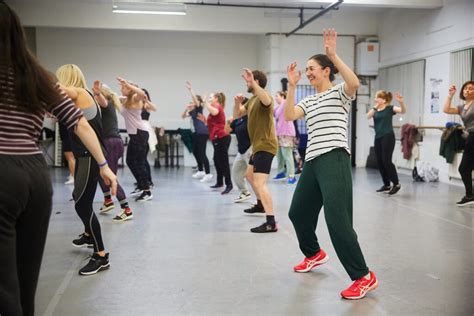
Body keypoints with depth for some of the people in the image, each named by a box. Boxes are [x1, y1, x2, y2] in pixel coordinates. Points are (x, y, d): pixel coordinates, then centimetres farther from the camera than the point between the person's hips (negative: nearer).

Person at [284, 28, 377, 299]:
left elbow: (354, 83, -21)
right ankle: (314, 254, 42)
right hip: (312, 161, 8)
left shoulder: (340, 92, 2)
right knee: (298, 212, 16)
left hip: (334, 158, -8)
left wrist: (333, 54, -21)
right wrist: (292, 86, -1)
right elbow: (289, 116, 4)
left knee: (337, 218, -18)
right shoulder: (309, 101, 20)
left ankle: (364, 277, -9)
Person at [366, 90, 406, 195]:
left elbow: (403, 111, -17)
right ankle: (386, 184, 19)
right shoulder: (375, 110, 12)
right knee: (379, 162, 8)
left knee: (386, 161, -11)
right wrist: (375, 107, -13)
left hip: (388, 137, -7)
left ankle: (396, 184, 2)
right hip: (378, 137, 7)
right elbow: (368, 116, -6)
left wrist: (401, 102, -35)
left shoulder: (390, 108, -3)